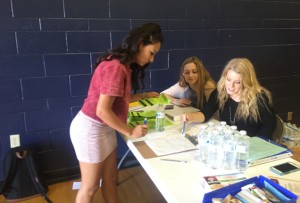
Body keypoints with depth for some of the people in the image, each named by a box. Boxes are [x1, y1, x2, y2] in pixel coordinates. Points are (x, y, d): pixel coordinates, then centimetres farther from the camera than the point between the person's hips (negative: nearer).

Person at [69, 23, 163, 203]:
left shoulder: (125, 65, 6)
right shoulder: (116, 67, -25)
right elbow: (102, 110, -27)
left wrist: (143, 96, 9)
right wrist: (130, 132, -19)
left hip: (105, 128, 9)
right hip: (90, 129, -9)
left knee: (111, 179, 19)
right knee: (90, 186, 9)